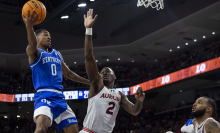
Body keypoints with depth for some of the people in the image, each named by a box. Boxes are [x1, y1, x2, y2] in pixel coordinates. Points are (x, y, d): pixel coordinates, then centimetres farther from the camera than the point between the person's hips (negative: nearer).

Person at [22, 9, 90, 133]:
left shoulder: (57, 54, 23)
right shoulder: (34, 52, 1)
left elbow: (68, 73, 33)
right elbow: (32, 45, -24)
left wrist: (90, 82, 36)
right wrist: (29, 26, -46)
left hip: (60, 97, 7)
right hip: (44, 96, -7)